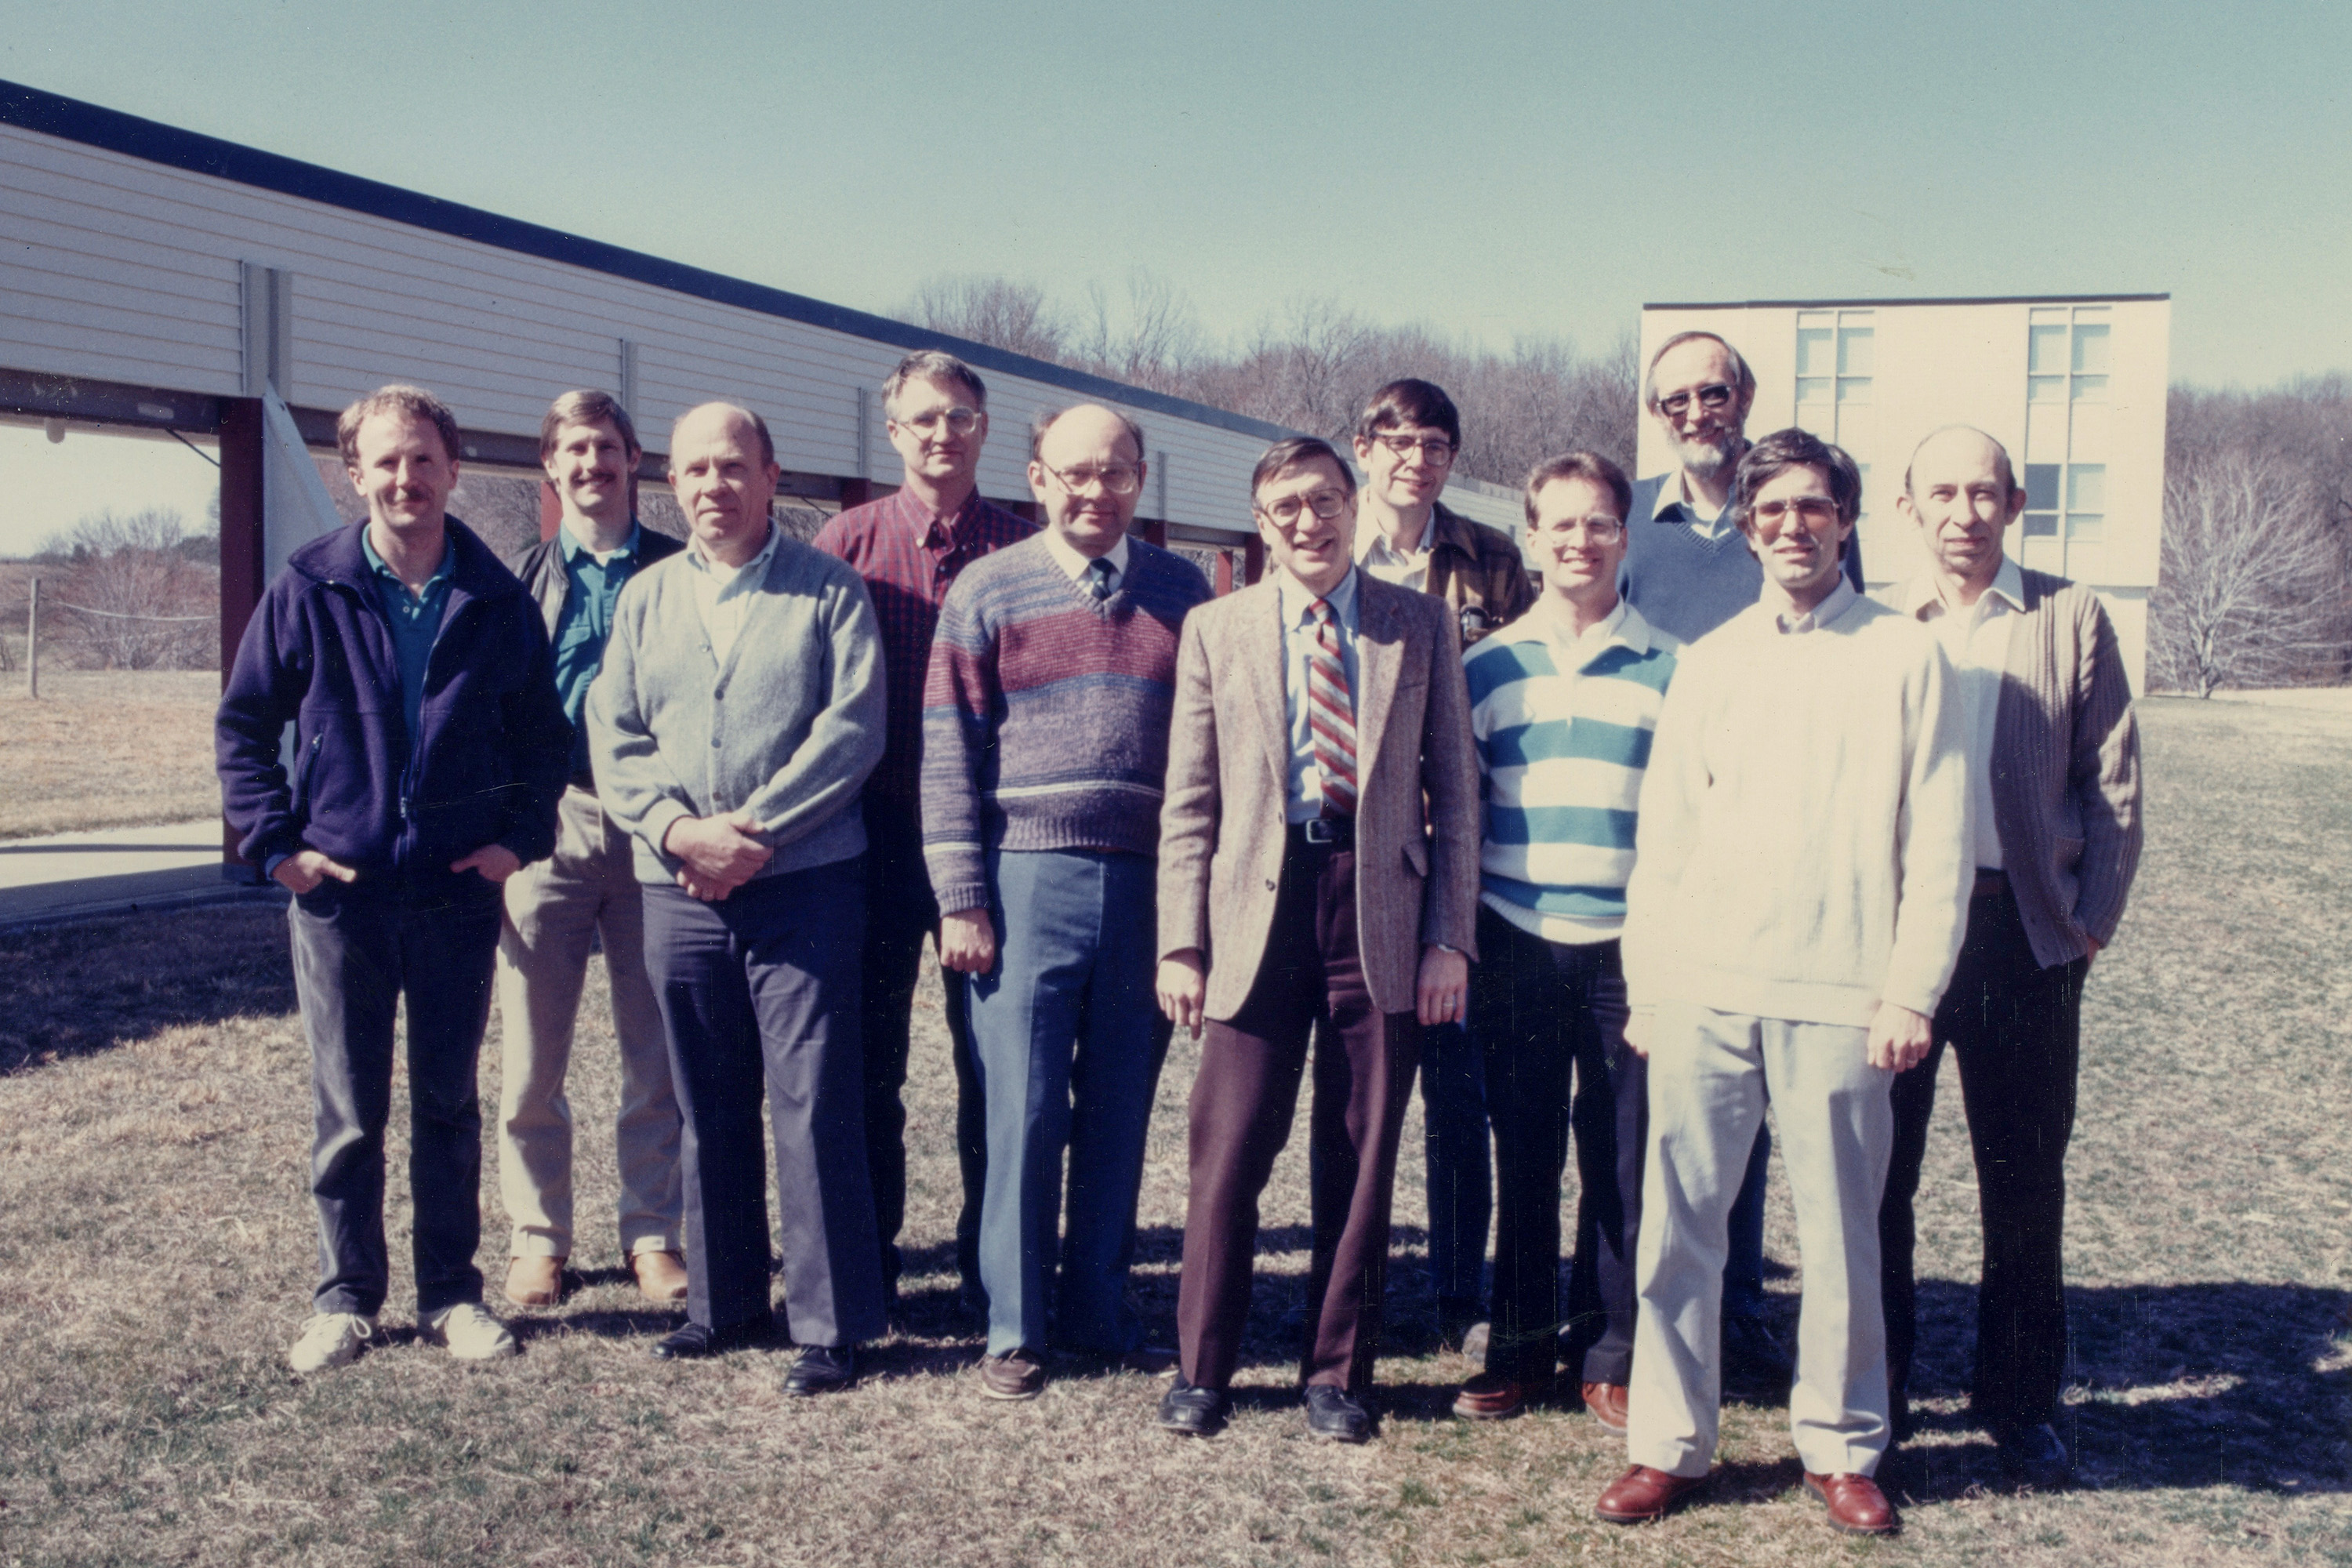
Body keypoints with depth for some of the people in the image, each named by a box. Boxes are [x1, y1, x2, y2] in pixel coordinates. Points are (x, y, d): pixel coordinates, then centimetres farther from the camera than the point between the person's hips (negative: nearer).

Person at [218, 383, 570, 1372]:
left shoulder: (498, 601, 1)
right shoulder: (308, 590, -3)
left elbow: (542, 732, 11)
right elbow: (241, 724, 4)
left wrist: (519, 837, 0)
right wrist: (276, 842, -4)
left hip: (459, 890, 1)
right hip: (338, 890, -1)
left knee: (448, 1104, 11)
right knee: (347, 1112, 7)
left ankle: (451, 1293, 23)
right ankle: (346, 1297, 22)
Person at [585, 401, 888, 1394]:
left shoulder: (828, 591, 2)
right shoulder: (644, 600, 14)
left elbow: (853, 729, -8)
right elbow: (613, 738, 7)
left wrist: (753, 829, -14)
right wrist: (680, 830, -11)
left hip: (804, 881, -4)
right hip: (679, 891, 4)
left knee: (814, 1105, -5)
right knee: (707, 1108, 12)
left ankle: (832, 1324, 4)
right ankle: (723, 1302, 25)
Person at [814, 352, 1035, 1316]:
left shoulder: (1020, 550, 3)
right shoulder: (849, 541, 4)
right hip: (876, 832, 1)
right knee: (867, 1056, 8)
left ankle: (989, 1261, 20)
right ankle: (866, 1262, 22)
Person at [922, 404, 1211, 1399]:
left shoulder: (1182, 592, 10)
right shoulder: (987, 591, 4)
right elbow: (949, 752, 1)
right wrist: (960, 899, -6)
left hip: (1149, 886, 2)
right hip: (1029, 880, -2)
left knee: (1120, 1112, 9)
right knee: (1023, 1111, 2)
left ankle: (1098, 1311, 23)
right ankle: (1014, 1330, 14)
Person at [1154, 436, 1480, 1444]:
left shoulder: (1421, 626, 7)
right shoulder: (1216, 629, 8)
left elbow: (1453, 794, 6)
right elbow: (1188, 805, 7)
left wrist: (1450, 938, -1)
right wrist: (1181, 944, 0)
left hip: (1380, 914, 0)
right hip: (1257, 908, 0)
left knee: (1362, 1162, 7)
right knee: (1229, 1152, 0)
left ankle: (1337, 1373, 23)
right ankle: (1202, 1368, 18)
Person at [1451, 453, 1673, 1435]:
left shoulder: (1669, 669, 4)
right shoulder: (1486, 668, 8)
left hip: (1629, 948, -1)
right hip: (1516, 945, 1)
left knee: (1624, 1162, 5)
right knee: (1522, 1154, 7)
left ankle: (1611, 1356, 19)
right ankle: (1520, 1346, 21)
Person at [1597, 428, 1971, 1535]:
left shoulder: (1906, 657, 4)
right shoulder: (1709, 661, 11)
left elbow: (1938, 842, 1)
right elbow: (1663, 833, 10)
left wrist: (1912, 991, -6)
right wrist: (1645, 984, 5)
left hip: (1840, 996, -2)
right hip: (1702, 990, 2)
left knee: (1841, 1235, 6)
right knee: (1677, 1227, 4)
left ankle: (1841, 1447, 22)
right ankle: (1668, 1444, 15)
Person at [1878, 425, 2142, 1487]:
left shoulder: (2071, 620, 5)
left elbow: (2114, 783, 4)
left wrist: (2093, 918, -2)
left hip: (2025, 931, 0)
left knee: (2025, 1179, 7)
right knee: (1876, 1170, 7)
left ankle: (2020, 1402, 22)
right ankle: (1874, 1391, 21)